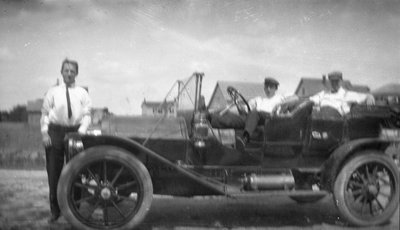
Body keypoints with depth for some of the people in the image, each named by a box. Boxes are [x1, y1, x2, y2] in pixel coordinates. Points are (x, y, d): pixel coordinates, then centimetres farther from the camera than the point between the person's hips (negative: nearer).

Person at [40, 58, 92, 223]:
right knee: (53, 172, 1)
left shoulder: (82, 93, 7)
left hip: (75, 132, 0)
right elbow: (45, 113, 6)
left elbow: (87, 114, 2)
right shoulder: (53, 92, 7)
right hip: (55, 132, 0)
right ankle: (55, 210, 12)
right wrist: (44, 133, -5)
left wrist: (81, 131, -12)